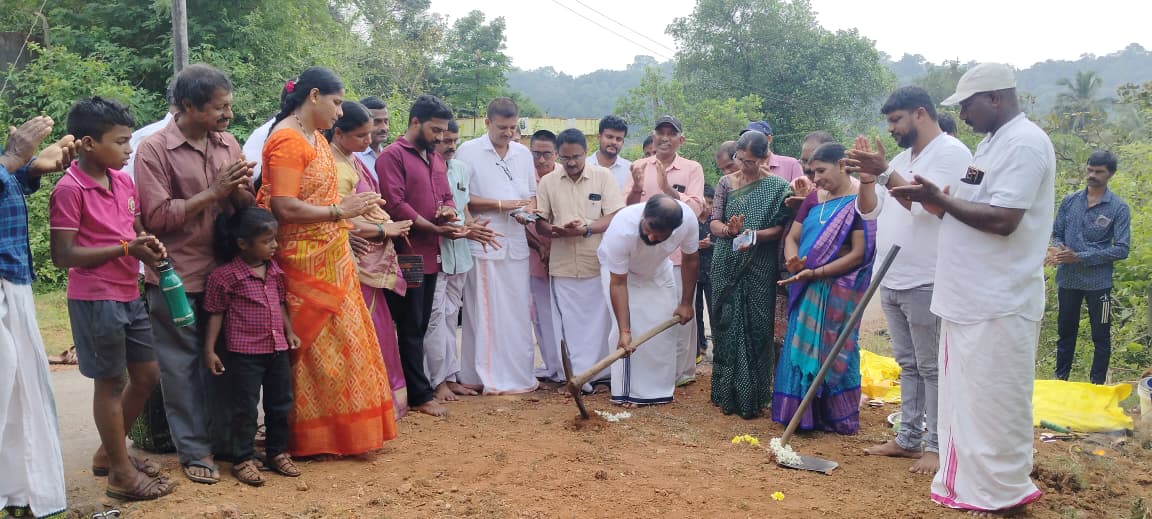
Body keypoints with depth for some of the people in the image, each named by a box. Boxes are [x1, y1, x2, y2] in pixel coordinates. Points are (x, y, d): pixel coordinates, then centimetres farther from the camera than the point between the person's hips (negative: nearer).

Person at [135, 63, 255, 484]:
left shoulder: (228, 144, 6)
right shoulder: (154, 149, -10)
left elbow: (245, 207, 12)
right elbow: (156, 216, -14)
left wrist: (241, 189, -11)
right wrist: (212, 192, -18)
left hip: (223, 271, 5)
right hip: (177, 278, -5)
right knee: (182, 366, 6)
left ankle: (222, 438, 26)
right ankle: (194, 451, 17)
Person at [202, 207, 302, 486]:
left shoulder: (274, 270, 6)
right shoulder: (225, 275, -12)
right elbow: (215, 313, -6)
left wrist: (290, 331, 13)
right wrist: (210, 350, -7)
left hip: (277, 349, 6)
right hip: (244, 352, -6)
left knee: (280, 404, 14)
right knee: (245, 408, 3)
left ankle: (278, 452, 29)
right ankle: (243, 460, 16)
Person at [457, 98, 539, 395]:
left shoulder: (523, 153, 14)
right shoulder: (469, 152, -2)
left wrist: (526, 213, -3)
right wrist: (501, 205, -12)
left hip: (516, 243, 5)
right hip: (484, 244, -5)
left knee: (518, 312, 7)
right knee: (486, 313, -1)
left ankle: (518, 374, 16)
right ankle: (491, 378, 6)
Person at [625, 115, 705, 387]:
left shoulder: (692, 169, 1)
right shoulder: (639, 167, 8)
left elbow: (696, 208, -10)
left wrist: (668, 188, -23)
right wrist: (636, 189, -17)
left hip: (679, 253, -2)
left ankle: (682, 370, 15)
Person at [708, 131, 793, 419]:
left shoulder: (777, 187, -1)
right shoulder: (726, 183, 8)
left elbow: (781, 228, -5)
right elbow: (713, 221, 3)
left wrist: (756, 235, -23)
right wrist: (728, 229, -18)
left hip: (760, 269, -2)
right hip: (727, 267, 3)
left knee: (757, 329, -1)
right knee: (727, 327, 4)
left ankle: (753, 397, 9)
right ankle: (727, 394, 14)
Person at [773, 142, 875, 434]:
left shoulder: (860, 202, -10)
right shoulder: (813, 199, 11)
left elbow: (858, 254, -15)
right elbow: (792, 237, 11)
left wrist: (816, 273, -19)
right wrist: (793, 261, -12)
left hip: (837, 293, -6)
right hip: (805, 291, 6)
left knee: (831, 353, 1)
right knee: (800, 350, 9)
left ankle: (838, 418, 14)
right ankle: (801, 413, 20)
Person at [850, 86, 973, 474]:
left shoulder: (951, 152, -9)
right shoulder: (902, 159, 16)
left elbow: (928, 204, -23)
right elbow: (869, 211, 13)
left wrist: (884, 172, -23)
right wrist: (867, 177, -3)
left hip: (926, 283, -8)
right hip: (892, 281, 8)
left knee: (932, 367, -1)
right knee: (908, 365, 15)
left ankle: (937, 446, 7)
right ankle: (909, 439, 23)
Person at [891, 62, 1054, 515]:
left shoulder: (1024, 143, -14)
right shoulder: (992, 143, 17)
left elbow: (1002, 220, -23)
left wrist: (941, 199, -16)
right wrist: (931, 199, 2)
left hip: (999, 306, -10)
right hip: (970, 299, 10)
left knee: (993, 404, 0)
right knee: (966, 400, 16)